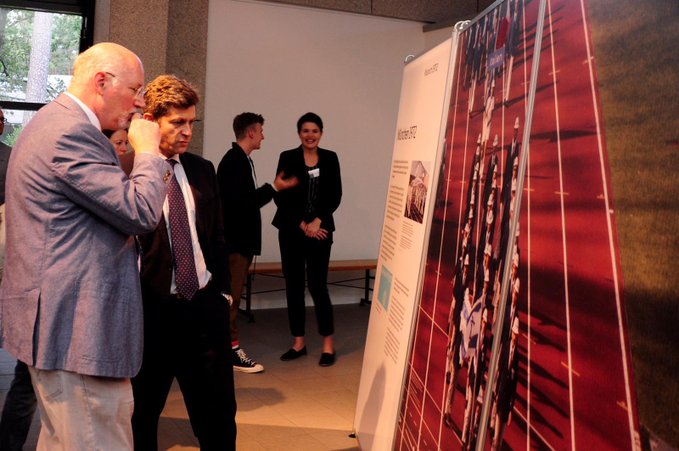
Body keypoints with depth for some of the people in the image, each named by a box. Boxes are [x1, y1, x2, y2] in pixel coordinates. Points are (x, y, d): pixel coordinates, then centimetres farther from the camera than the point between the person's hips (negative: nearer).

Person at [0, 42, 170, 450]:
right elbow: (141, 212, -22)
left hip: (59, 321, 11)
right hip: (78, 327, -11)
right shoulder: (72, 132, -19)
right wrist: (148, 150, -9)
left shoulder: (54, 122, 16)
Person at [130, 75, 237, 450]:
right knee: (142, 414, 16)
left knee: (219, 413, 15)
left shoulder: (202, 169, 8)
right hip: (152, 310, -5)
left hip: (205, 305, 5)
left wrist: (223, 290, 10)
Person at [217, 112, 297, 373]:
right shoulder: (234, 161, -16)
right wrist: (273, 188, -17)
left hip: (241, 238, 10)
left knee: (233, 294, 15)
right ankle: (232, 349, 5)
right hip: (236, 239, -10)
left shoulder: (241, 159, 14)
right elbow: (240, 202, -22)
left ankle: (225, 342, 25)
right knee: (232, 295, -3)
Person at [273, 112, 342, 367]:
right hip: (291, 230, 1)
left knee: (317, 285, -5)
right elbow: (280, 196, -3)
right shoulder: (287, 158, 2)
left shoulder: (330, 158, 6)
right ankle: (299, 343, 16)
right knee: (294, 285, 5)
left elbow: (335, 195, 2)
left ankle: (328, 344, 8)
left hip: (320, 229, -1)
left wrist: (317, 222, -10)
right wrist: (302, 225, -8)